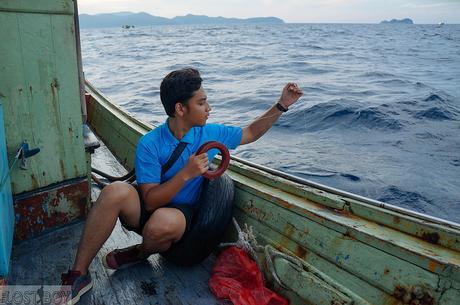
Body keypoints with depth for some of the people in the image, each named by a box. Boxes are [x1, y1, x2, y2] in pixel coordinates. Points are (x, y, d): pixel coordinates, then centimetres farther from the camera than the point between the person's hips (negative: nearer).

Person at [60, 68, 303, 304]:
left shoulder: (210, 133, -5)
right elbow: (150, 201, -18)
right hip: (146, 210, -1)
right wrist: (187, 174, -29)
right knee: (116, 192, -32)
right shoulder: (150, 144, -15)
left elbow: (251, 133, 10)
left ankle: (140, 253, 2)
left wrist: (282, 105, 2)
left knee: (164, 222, -36)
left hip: (181, 215, 1)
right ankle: (79, 274, -18)